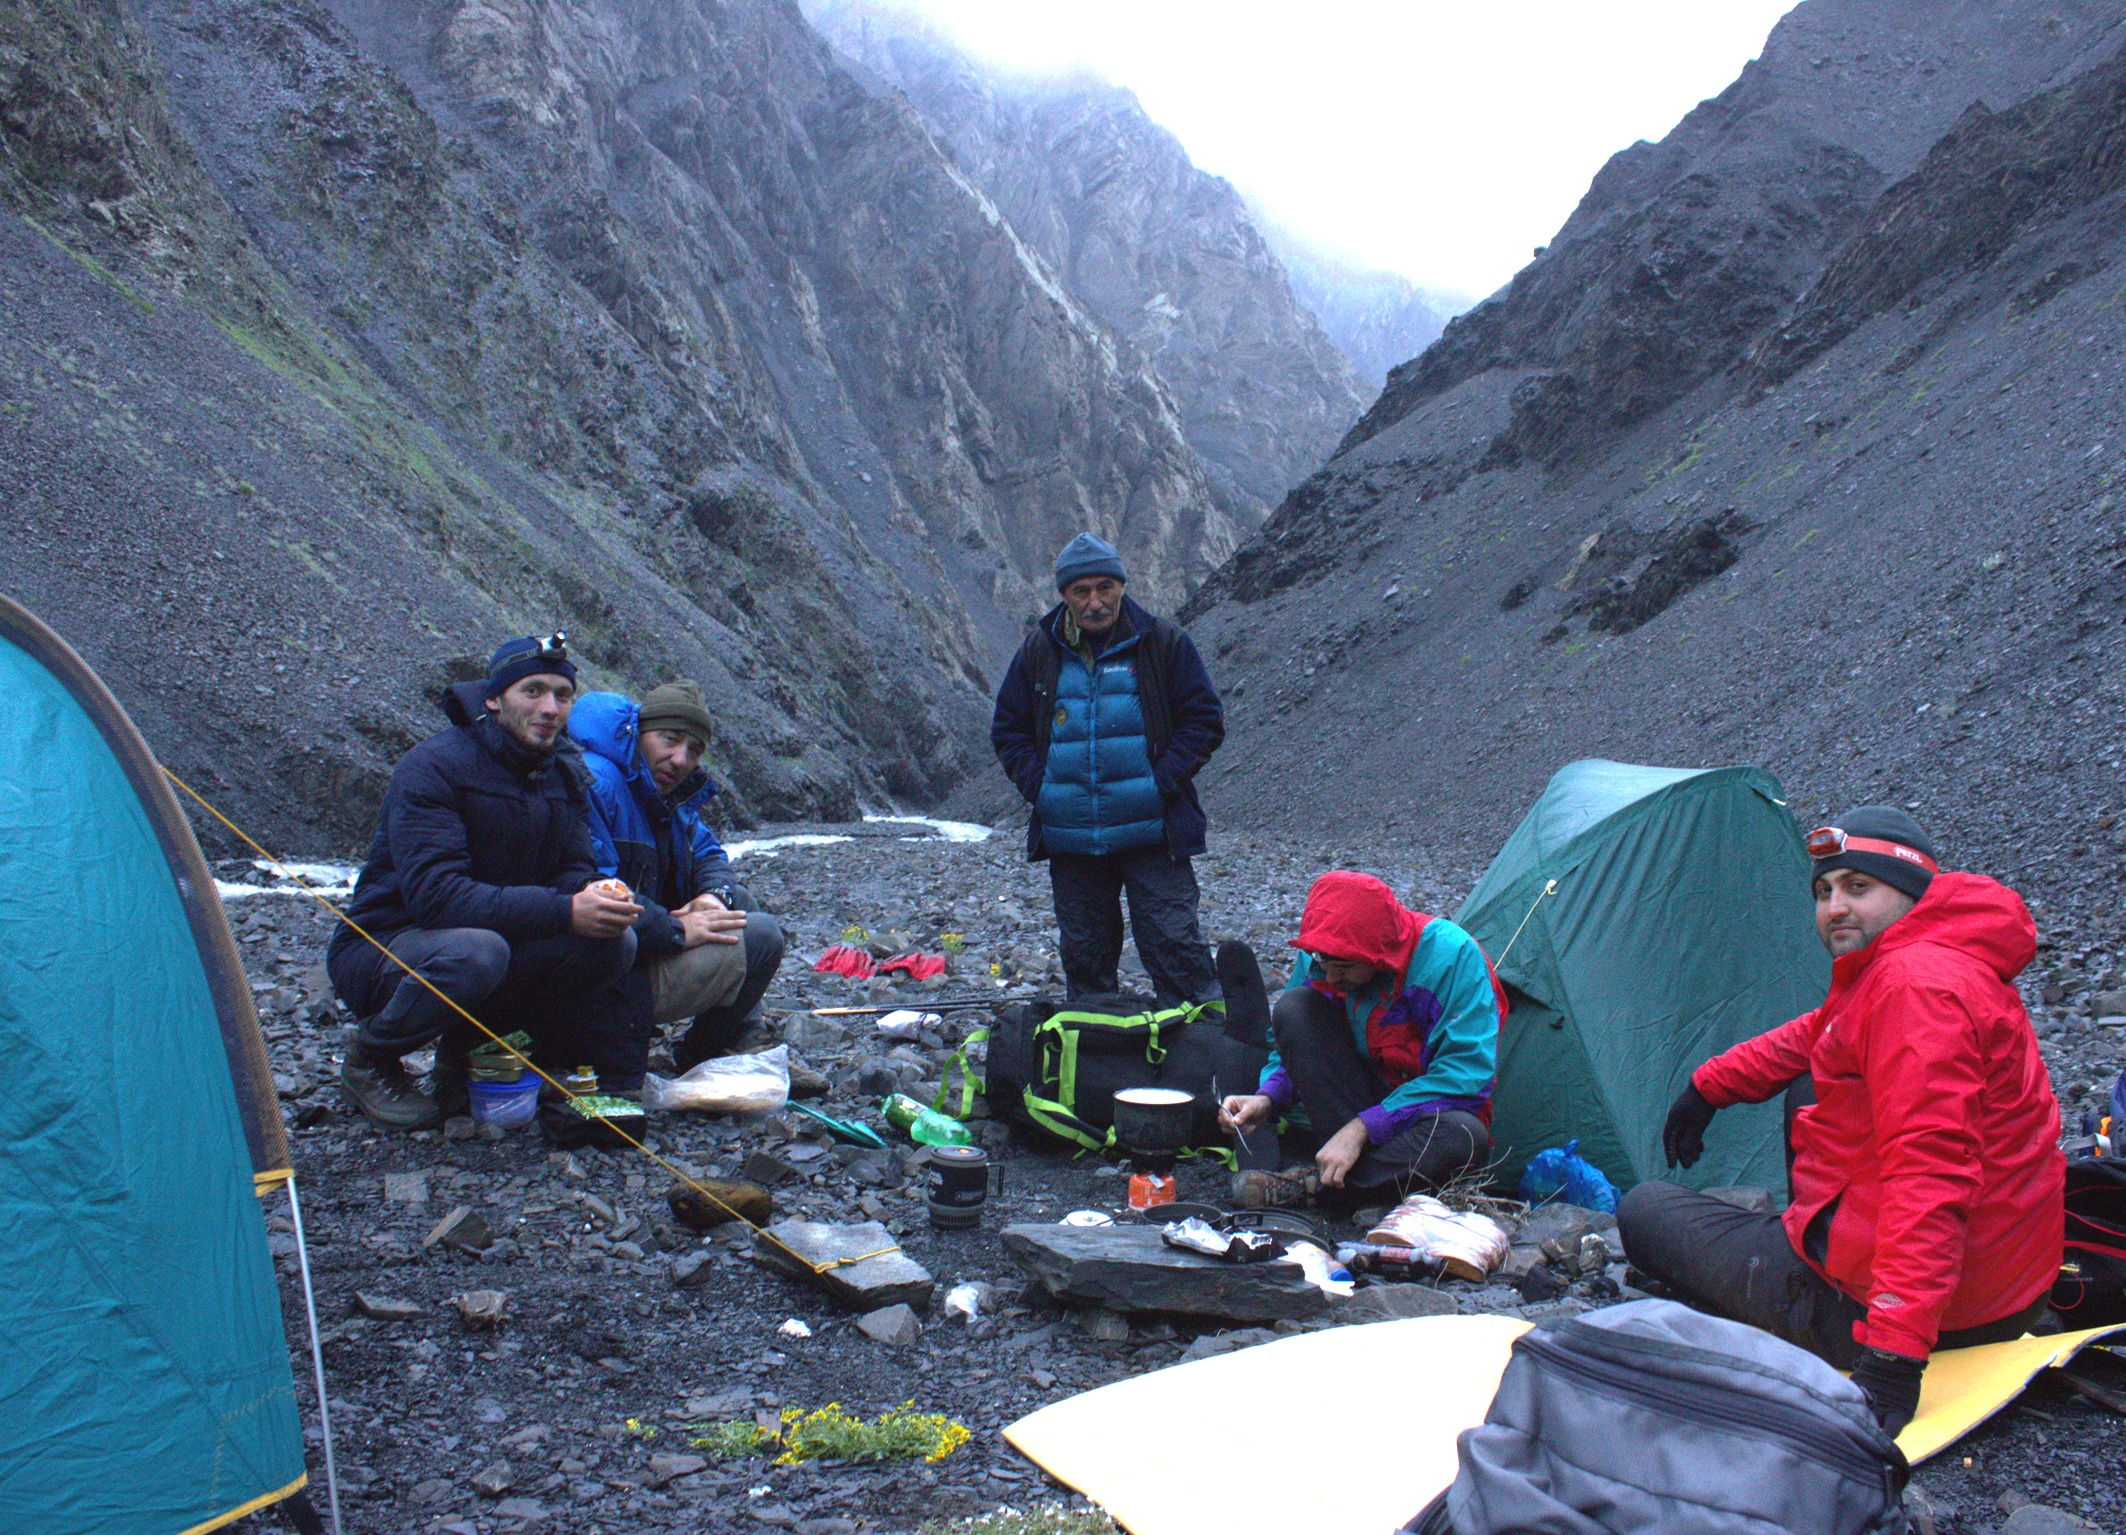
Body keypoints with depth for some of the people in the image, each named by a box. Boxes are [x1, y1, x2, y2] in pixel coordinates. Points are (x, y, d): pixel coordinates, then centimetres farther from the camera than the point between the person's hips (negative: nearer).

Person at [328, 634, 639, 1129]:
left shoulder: (560, 775, 4)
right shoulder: (433, 767, -19)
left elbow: (572, 870, 3)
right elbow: (434, 894, -29)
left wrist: (592, 895, -24)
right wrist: (562, 910, -36)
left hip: (485, 943, 6)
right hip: (382, 952, -6)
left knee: (615, 943, -17)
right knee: (474, 951, -39)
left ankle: (465, 1048, 2)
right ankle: (369, 1060, -8)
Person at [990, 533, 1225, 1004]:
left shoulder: (1163, 642, 0)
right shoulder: (1039, 651, 7)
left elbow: (1205, 720, 2)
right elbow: (1007, 730, 15)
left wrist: (1161, 782, -9)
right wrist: (1039, 785, -1)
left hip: (1151, 834, -3)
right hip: (1069, 837, 3)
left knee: (1174, 944, -6)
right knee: (1084, 956, 12)